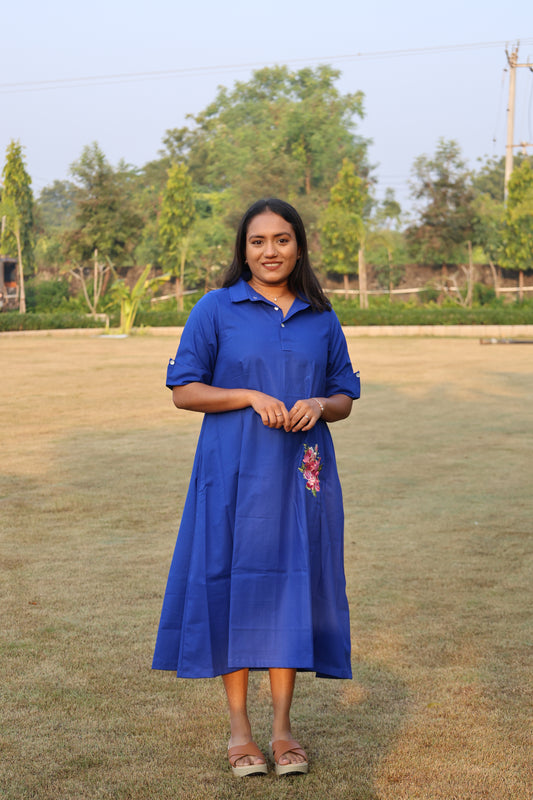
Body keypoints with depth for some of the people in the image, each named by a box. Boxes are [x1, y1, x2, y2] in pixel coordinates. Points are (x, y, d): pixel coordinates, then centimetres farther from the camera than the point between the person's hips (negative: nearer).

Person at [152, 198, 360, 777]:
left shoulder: (321, 320, 9)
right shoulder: (216, 310, 0)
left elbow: (344, 397, 13)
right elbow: (184, 390, -2)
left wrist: (318, 406, -10)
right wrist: (249, 396, -15)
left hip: (301, 475, 3)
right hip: (234, 474, -2)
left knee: (293, 583, 4)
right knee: (234, 584, 0)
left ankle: (282, 724, 16)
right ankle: (238, 725, 14)